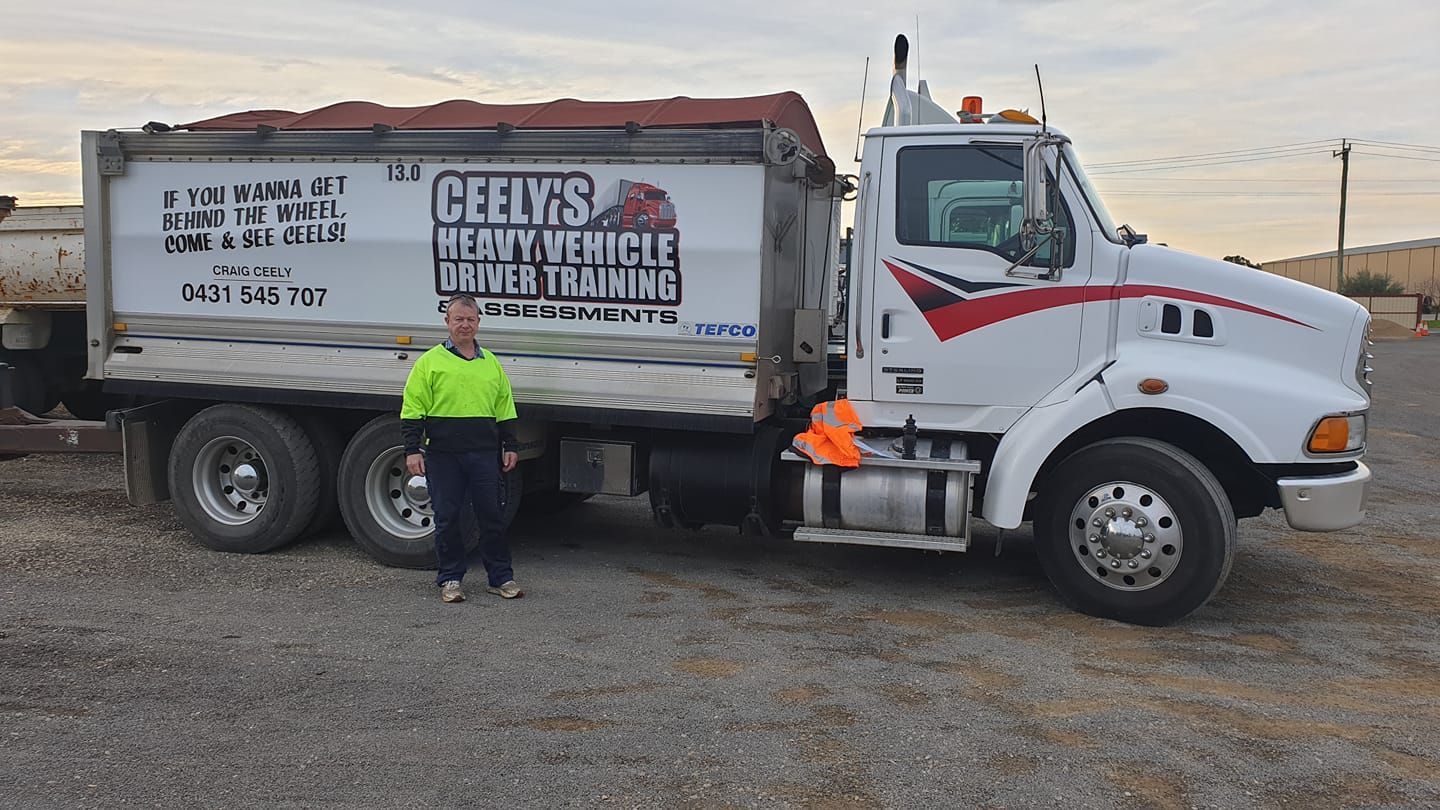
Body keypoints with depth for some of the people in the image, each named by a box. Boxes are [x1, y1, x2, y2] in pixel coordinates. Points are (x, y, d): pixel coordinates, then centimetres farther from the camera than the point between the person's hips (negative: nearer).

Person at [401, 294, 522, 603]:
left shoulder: (491, 363, 14)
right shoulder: (430, 362, 2)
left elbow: (505, 411, 18)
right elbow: (412, 410, -1)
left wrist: (509, 447, 12)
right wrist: (412, 450, -8)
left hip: (484, 453, 3)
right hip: (443, 454, -2)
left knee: (492, 516, 5)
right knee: (447, 518, 5)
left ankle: (500, 577, 15)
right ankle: (450, 579, 16)